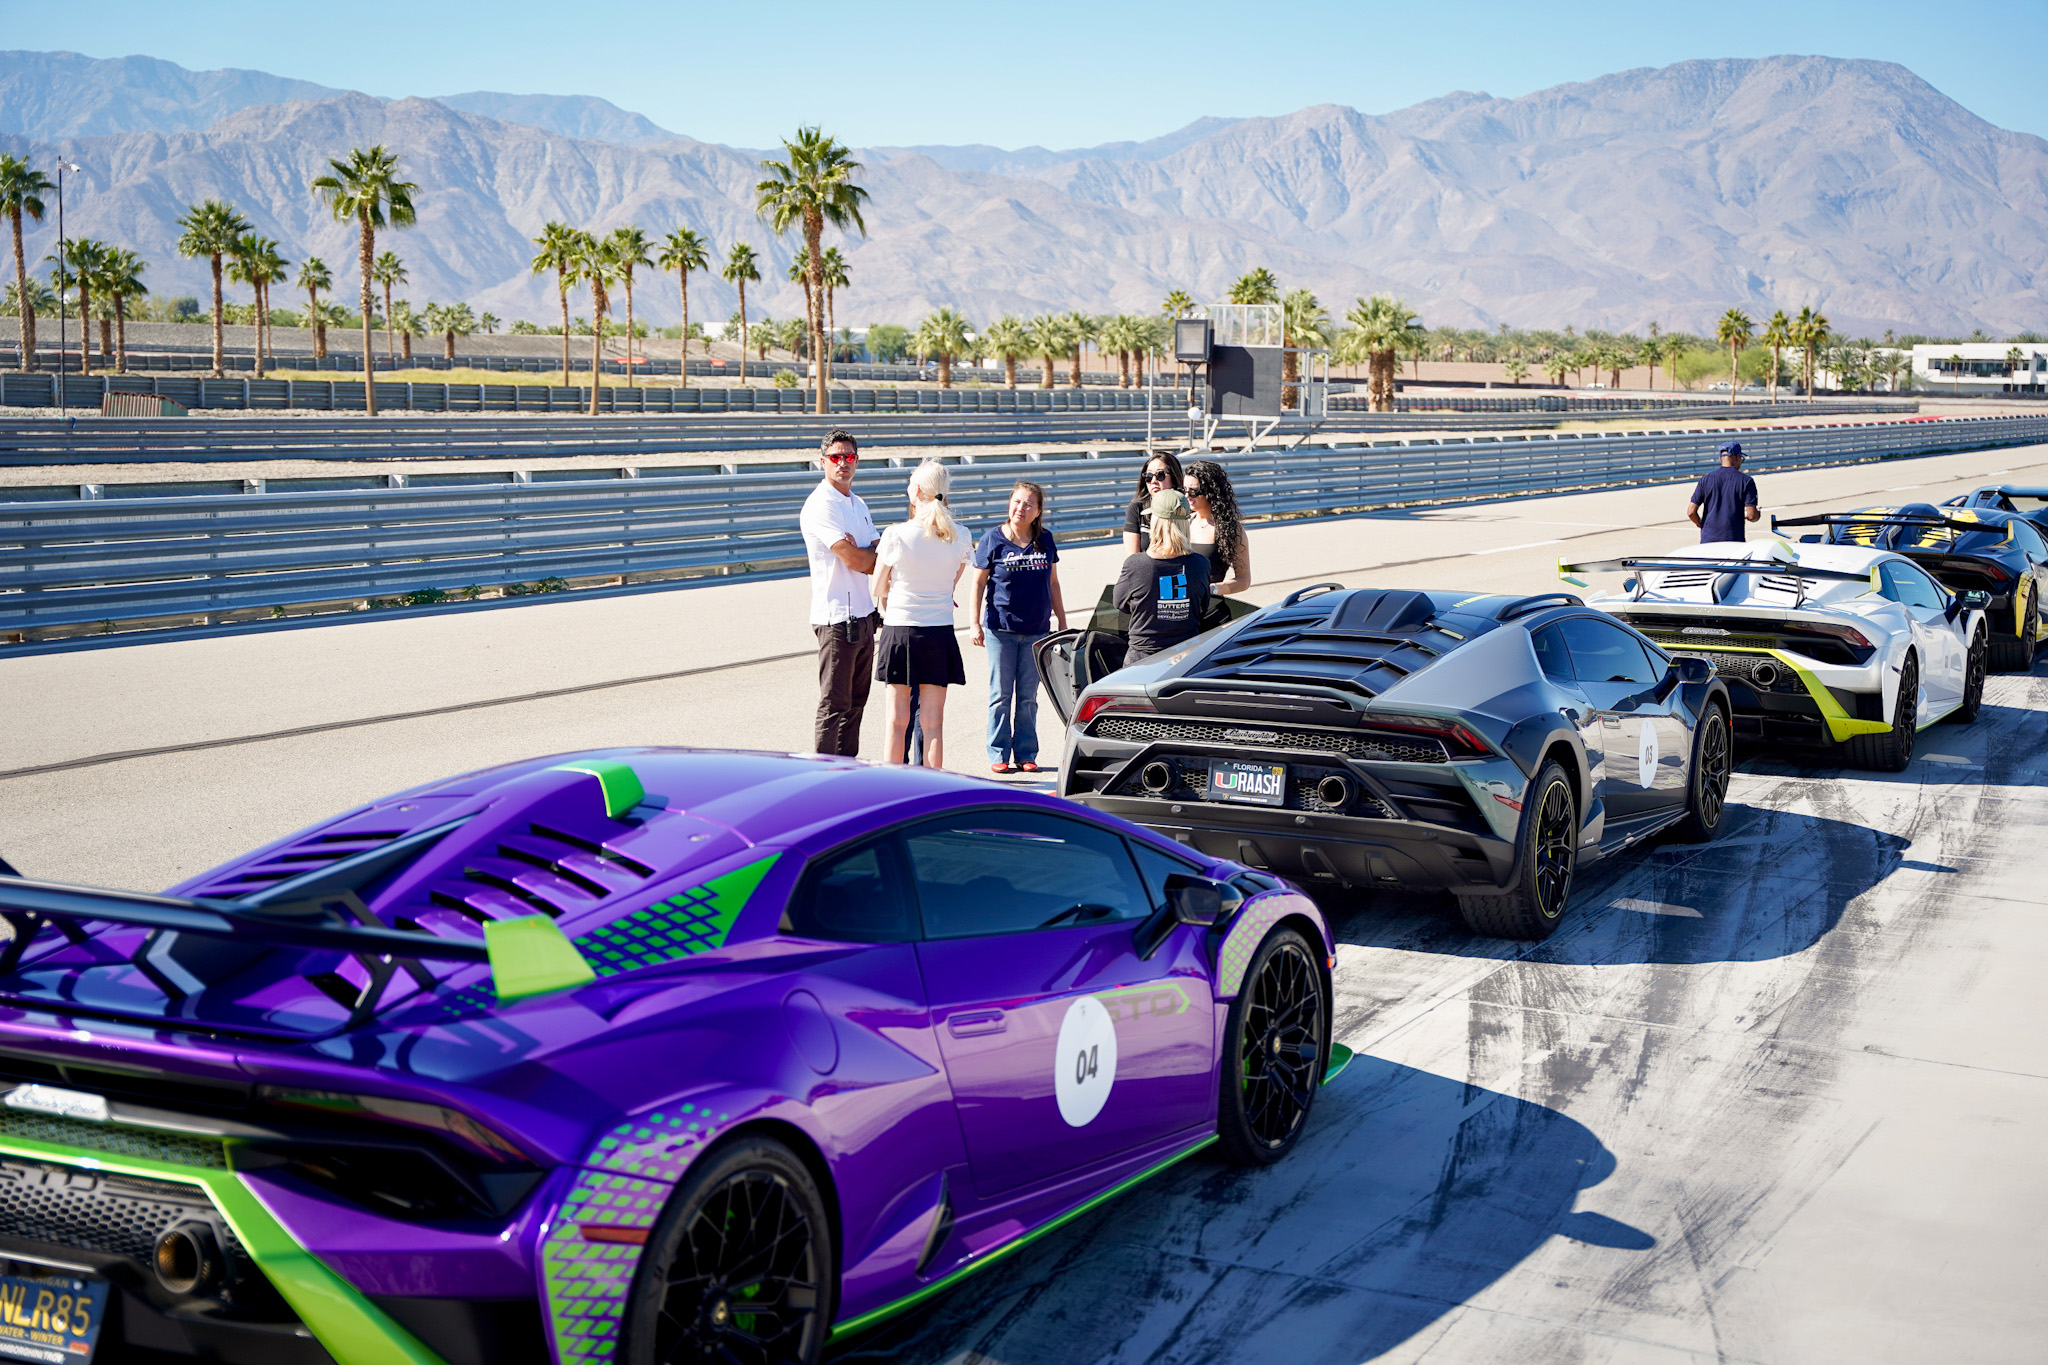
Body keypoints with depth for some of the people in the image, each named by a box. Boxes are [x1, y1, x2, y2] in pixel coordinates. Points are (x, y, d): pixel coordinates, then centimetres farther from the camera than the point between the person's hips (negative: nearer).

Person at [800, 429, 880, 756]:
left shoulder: (858, 504, 17)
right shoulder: (820, 505, -11)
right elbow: (854, 561, -18)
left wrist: (861, 554, -10)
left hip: (864, 616, 9)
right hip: (836, 618, -9)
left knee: (856, 701, 13)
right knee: (834, 704, -6)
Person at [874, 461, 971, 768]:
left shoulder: (896, 535, -12)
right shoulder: (959, 537, -2)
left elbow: (879, 589, 0)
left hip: (899, 630, -2)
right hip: (940, 632, 2)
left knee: (898, 720, 7)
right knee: (934, 722, 5)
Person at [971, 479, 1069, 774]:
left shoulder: (1045, 540, 5)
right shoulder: (993, 539, -3)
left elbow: (1053, 584, 14)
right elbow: (979, 583, 1)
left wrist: (1063, 623, 14)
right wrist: (976, 624, -4)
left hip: (1036, 630, 2)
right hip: (1001, 629, -2)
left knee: (1028, 696, 6)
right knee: (1001, 695, 2)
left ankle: (1026, 754, 14)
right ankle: (998, 754, 10)